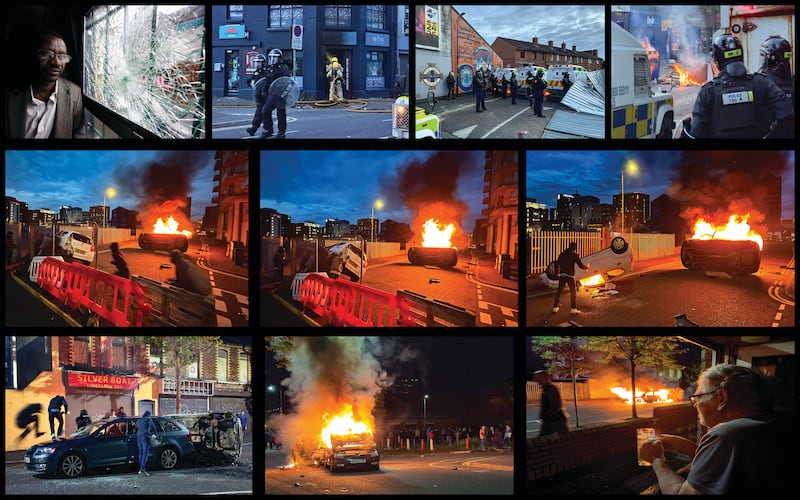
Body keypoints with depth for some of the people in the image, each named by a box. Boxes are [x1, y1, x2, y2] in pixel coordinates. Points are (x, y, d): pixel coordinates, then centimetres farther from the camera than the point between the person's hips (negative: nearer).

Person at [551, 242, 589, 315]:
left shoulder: (562, 254, 9)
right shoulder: (575, 255, -5)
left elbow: (557, 264, 11)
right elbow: (580, 265, -7)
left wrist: (558, 272, 27)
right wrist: (586, 267, 13)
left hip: (562, 275, 5)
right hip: (570, 275, -4)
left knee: (559, 291, 12)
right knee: (573, 292, 5)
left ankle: (555, 307, 14)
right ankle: (573, 308, 0)